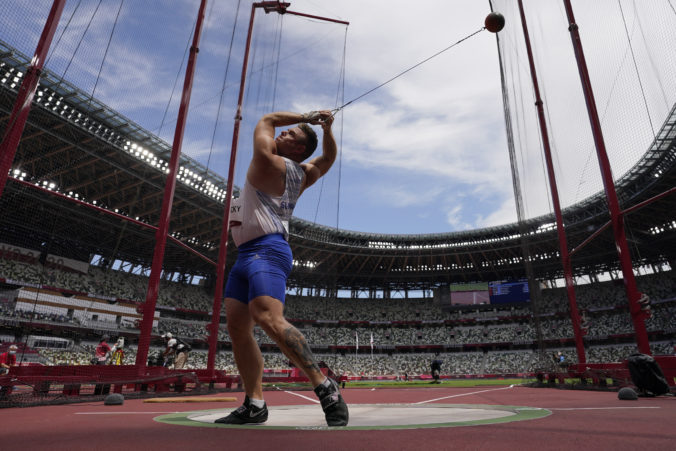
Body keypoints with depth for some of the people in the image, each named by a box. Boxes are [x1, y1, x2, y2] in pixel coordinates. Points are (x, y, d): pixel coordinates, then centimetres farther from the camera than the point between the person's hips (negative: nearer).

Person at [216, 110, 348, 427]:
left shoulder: (267, 160, -3)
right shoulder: (302, 174, 17)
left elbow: (267, 119, 12)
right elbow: (328, 158, 32)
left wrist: (305, 118, 16)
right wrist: (326, 127, 17)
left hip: (267, 250, -10)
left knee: (270, 320, -26)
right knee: (237, 328, 3)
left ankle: (325, 388, -22)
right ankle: (254, 404, 3)